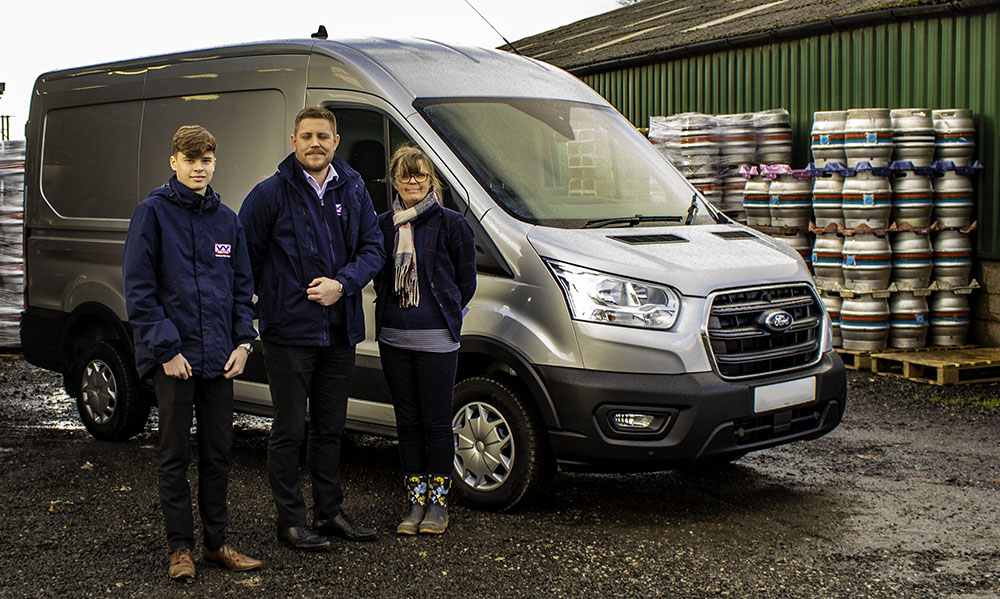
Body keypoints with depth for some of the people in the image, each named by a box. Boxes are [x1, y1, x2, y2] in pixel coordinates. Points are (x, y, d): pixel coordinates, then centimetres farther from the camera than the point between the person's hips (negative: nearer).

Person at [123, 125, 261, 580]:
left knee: (219, 452, 9)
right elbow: (138, 288, -7)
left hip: (220, 358, 5)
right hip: (172, 358, -4)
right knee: (175, 455, 3)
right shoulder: (153, 213, -4)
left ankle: (216, 542, 20)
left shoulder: (226, 219, 11)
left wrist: (244, 341, 3)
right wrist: (165, 348, -13)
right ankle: (180, 548, 13)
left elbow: (243, 286, 15)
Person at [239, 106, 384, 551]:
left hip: (339, 331, 5)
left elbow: (372, 247, 6)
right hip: (288, 331, -5)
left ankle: (329, 512, 26)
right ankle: (290, 521, 11)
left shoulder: (353, 190, 7)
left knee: (330, 429, 14)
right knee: (290, 430, 1)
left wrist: (342, 284, -11)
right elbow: (245, 256, -2)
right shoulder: (271, 193, -6)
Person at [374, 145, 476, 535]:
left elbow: (466, 282, 3)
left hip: (436, 338, -4)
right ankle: (416, 503, 18)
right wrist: (391, 308, 10)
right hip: (393, 337, 4)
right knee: (408, 422, 9)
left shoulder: (450, 224, -3)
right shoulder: (383, 225, 8)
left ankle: (438, 503, 13)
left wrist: (445, 314, 8)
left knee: (436, 423, 1)